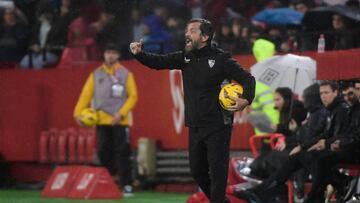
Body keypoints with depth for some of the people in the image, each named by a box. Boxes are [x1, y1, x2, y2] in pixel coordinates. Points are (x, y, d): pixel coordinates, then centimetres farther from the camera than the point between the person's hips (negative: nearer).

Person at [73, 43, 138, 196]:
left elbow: (133, 96, 2)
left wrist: (122, 113, -10)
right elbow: (86, 95, 6)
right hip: (102, 121, 2)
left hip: (120, 121, -2)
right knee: (104, 154, 2)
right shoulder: (96, 75, 11)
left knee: (122, 154, -7)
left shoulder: (126, 74, 7)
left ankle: (126, 185, -7)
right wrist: (78, 113, -6)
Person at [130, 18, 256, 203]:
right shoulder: (185, 57, 6)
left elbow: (247, 79, -9)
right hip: (195, 126, 7)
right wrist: (139, 54, -16)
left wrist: (246, 100, -26)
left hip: (217, 126, -7)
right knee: (197, 170, 14)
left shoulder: (221, 59, -10)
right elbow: (159, 62, 2)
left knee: (217, 170, -7)